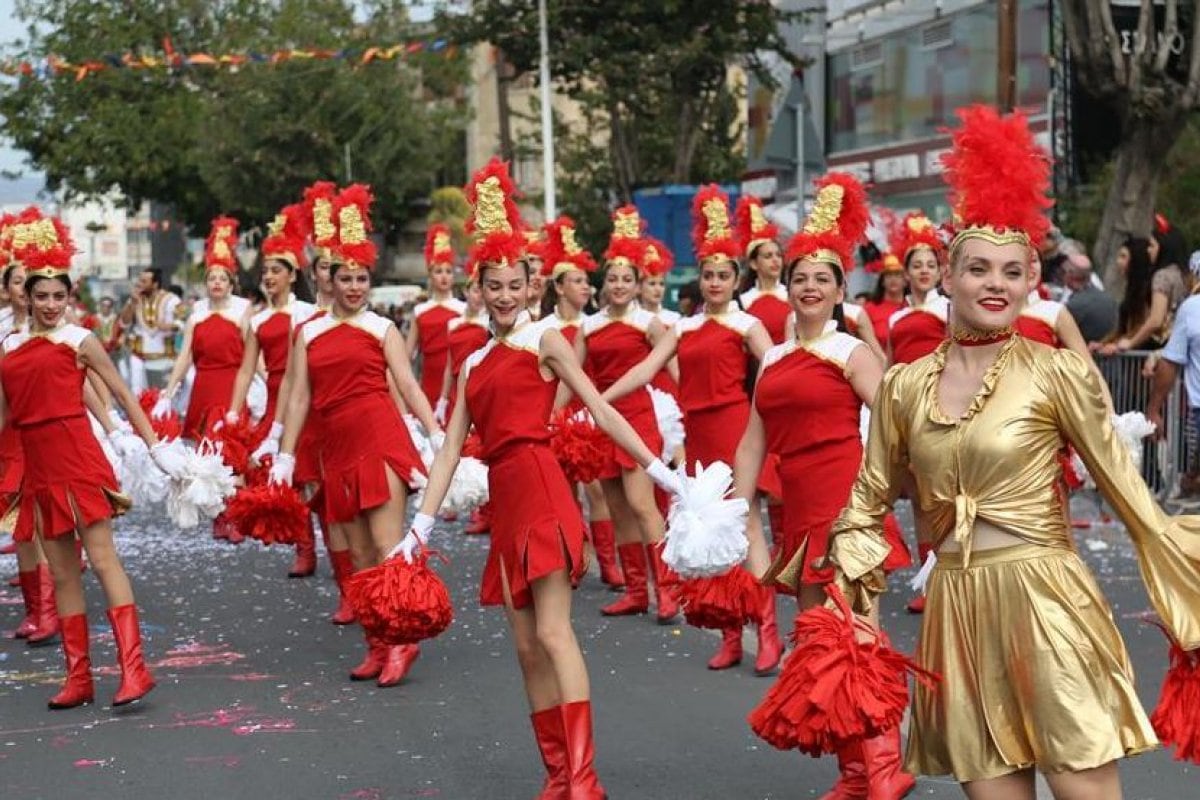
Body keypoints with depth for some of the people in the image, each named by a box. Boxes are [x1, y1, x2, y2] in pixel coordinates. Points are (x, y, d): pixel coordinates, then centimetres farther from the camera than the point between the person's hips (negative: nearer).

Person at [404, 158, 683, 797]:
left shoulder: (543, 339, 3)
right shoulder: (474, 364, 19)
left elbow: (602, 411, 1)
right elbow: (451, 449, 17)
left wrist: (660, 470, -3)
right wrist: (421, 527, 12)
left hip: (540, 487, -7)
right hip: (504, 499, 7)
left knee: (552, 633, -15)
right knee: (525, 646, 6)